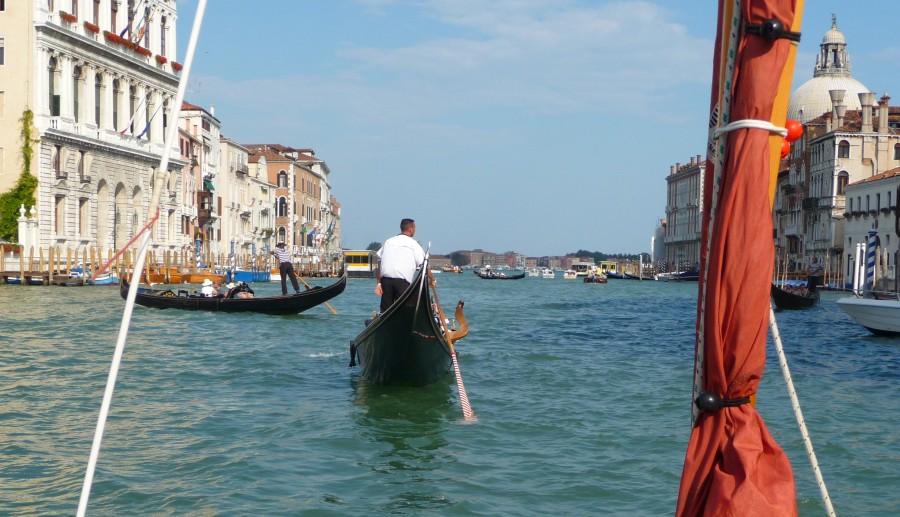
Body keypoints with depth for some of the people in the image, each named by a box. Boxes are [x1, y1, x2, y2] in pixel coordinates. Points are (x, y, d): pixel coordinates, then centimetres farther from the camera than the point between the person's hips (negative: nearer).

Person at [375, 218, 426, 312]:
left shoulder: (388, 241, 18)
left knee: (385, 310, 7)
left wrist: (379, 282, 10)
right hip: (402, 281, -4)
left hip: (385, 279, 4)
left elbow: (379, 263, 11)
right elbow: (423, 264, 3)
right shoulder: (412, 243, 6)